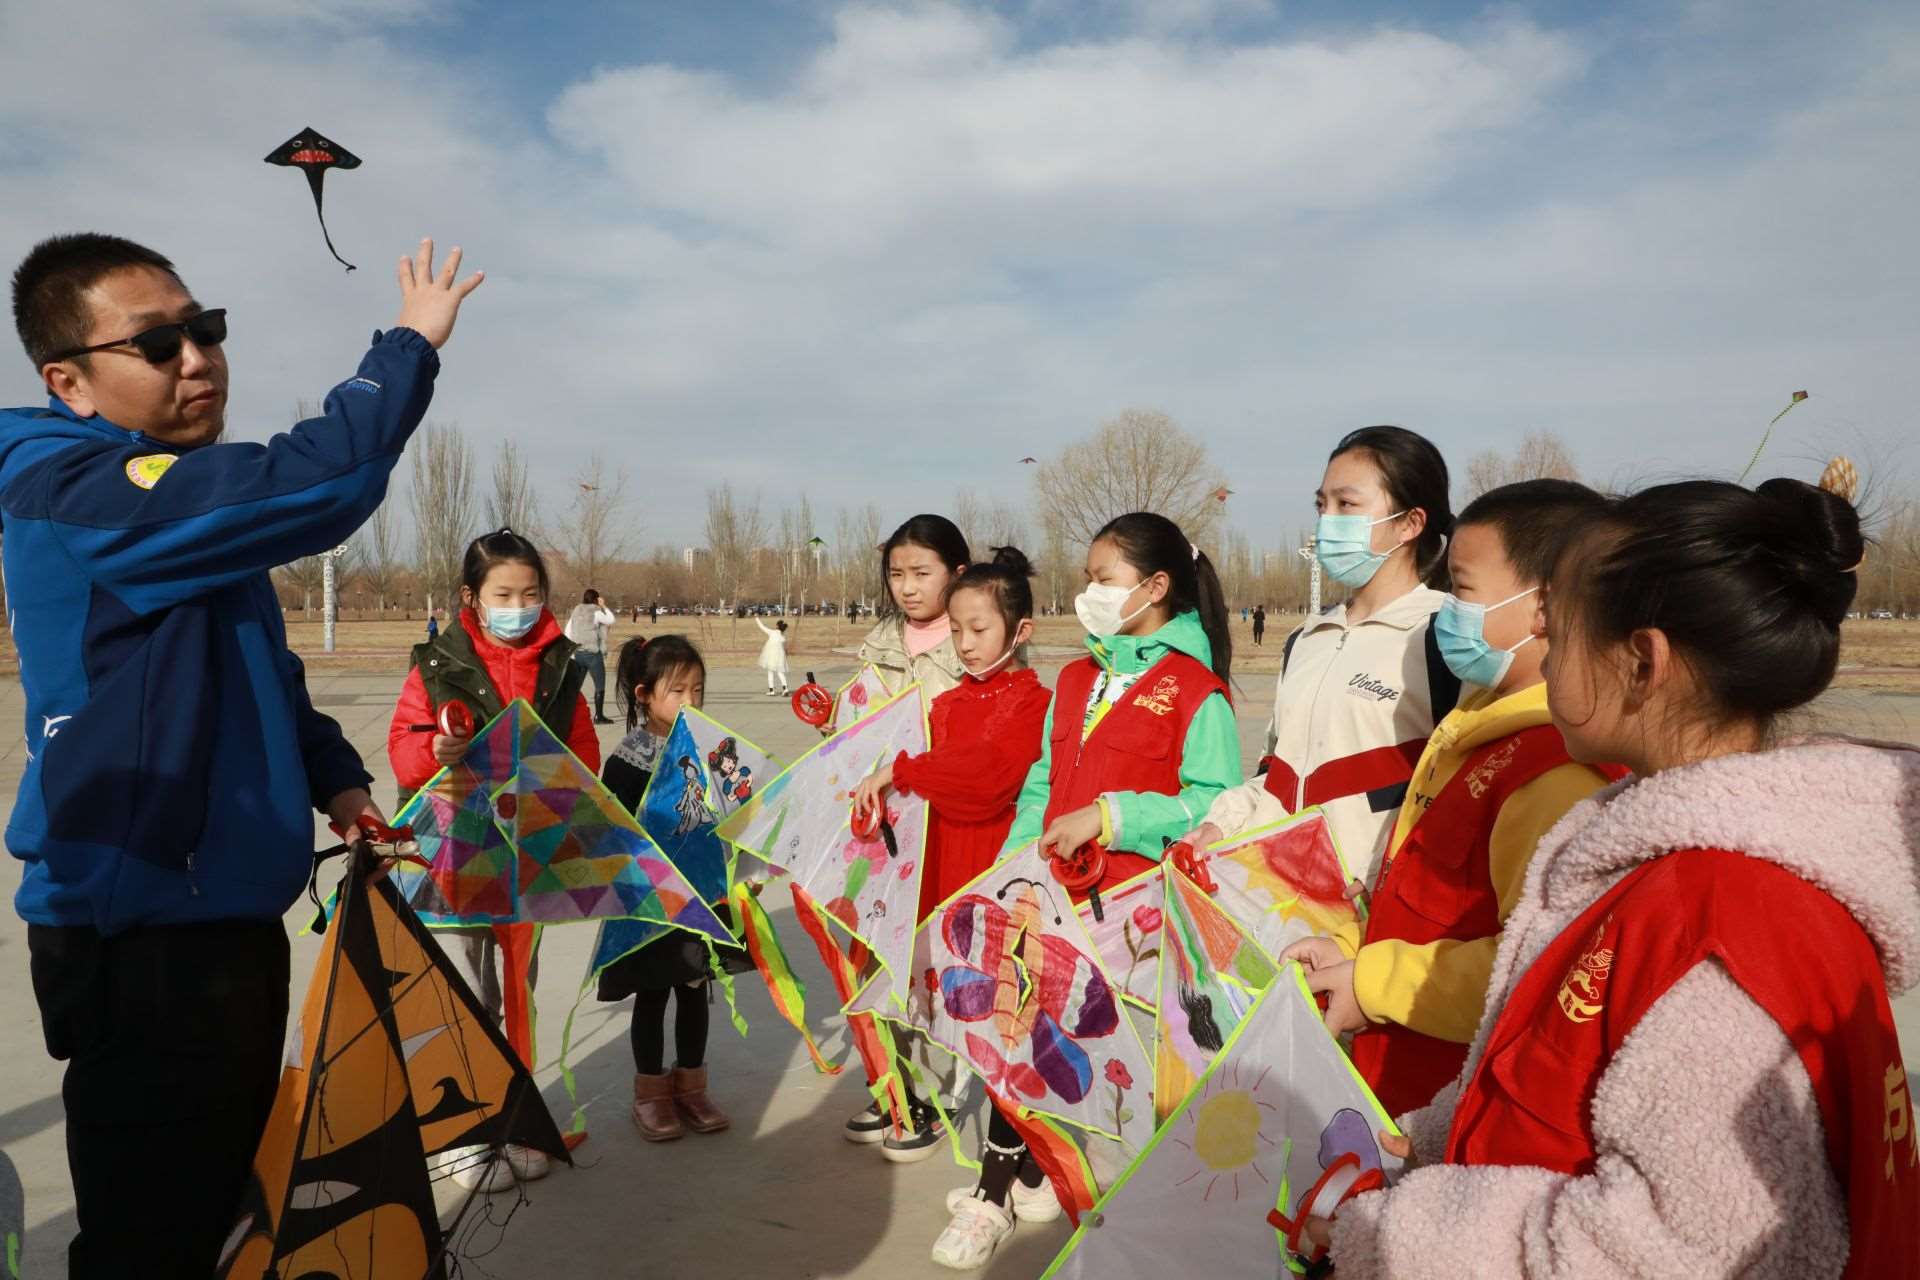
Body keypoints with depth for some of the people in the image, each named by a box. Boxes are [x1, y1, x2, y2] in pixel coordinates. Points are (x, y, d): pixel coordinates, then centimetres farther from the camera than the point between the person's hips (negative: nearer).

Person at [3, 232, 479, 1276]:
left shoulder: (181, 501, 14)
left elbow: (265, 665, 23)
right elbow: (312, 487, -32)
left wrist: (333, 778, 10)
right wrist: (411, 344, -18)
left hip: (225, 913, 10)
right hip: (147, 942, -10)